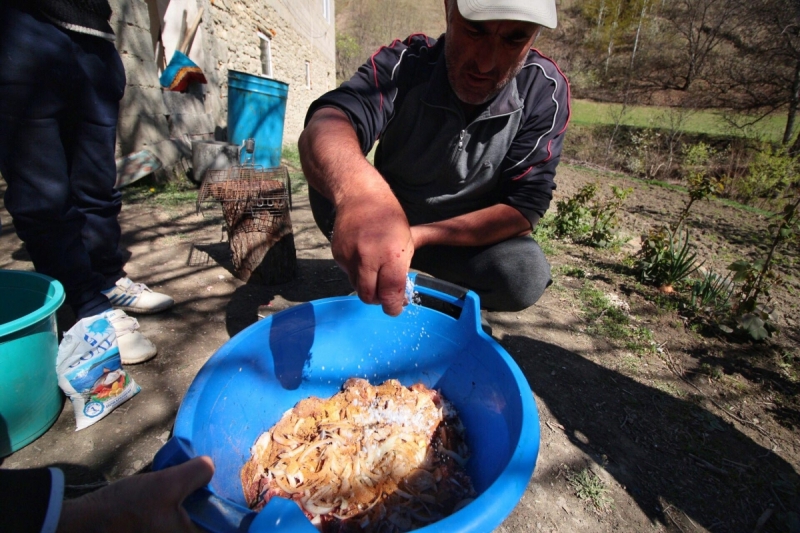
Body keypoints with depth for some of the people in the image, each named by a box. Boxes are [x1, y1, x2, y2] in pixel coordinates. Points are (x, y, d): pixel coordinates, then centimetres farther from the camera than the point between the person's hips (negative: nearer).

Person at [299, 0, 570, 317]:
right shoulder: (403, 64, -19)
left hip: (470, 238, 1)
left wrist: (418, 236, -29)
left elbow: (524, 209, -18)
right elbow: (325, 125, -37)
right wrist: (359, 191, -61)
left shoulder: (544, 91, -16)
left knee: (526, 275, -28)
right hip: (386, 221, 0)